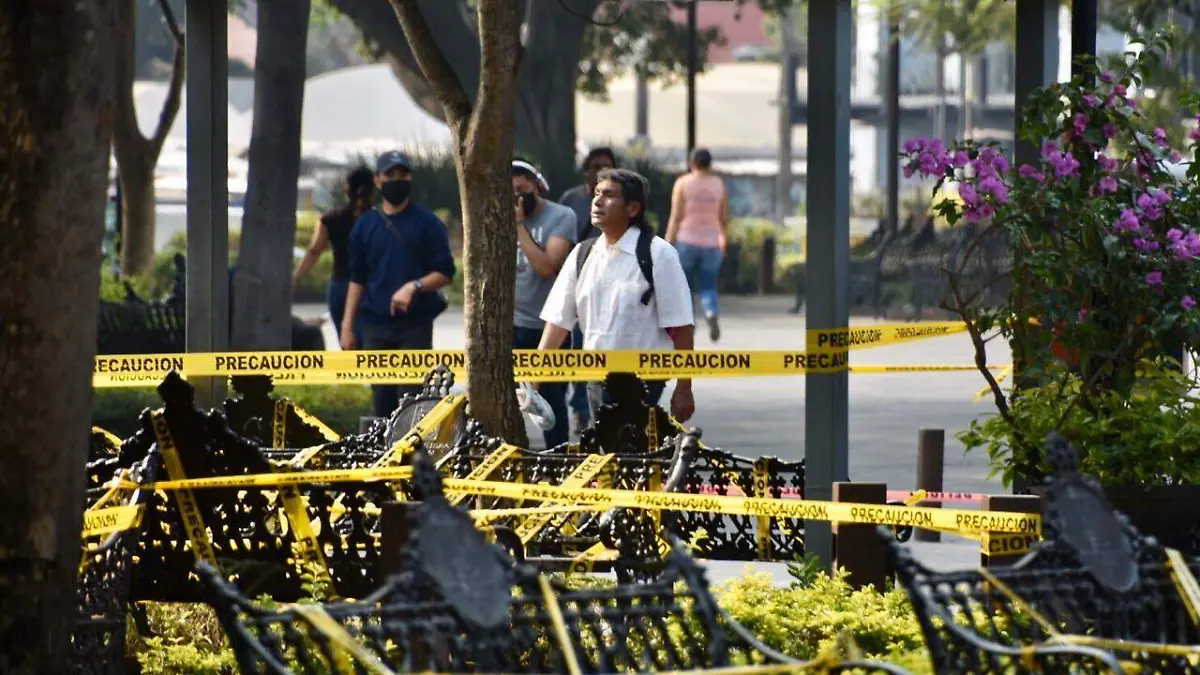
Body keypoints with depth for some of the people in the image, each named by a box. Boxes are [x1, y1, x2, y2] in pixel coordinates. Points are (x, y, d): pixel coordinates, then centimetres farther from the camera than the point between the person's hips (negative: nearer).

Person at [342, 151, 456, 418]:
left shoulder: (427, 223, 2)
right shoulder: (365, 225, 11)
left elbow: (445, 272, -1)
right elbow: (357, 279, 14)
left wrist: (414, 287, -18)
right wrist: (347, 325, 8)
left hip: (416, 324, -3)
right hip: (376, 325, 3)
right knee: (383, 399, 5)